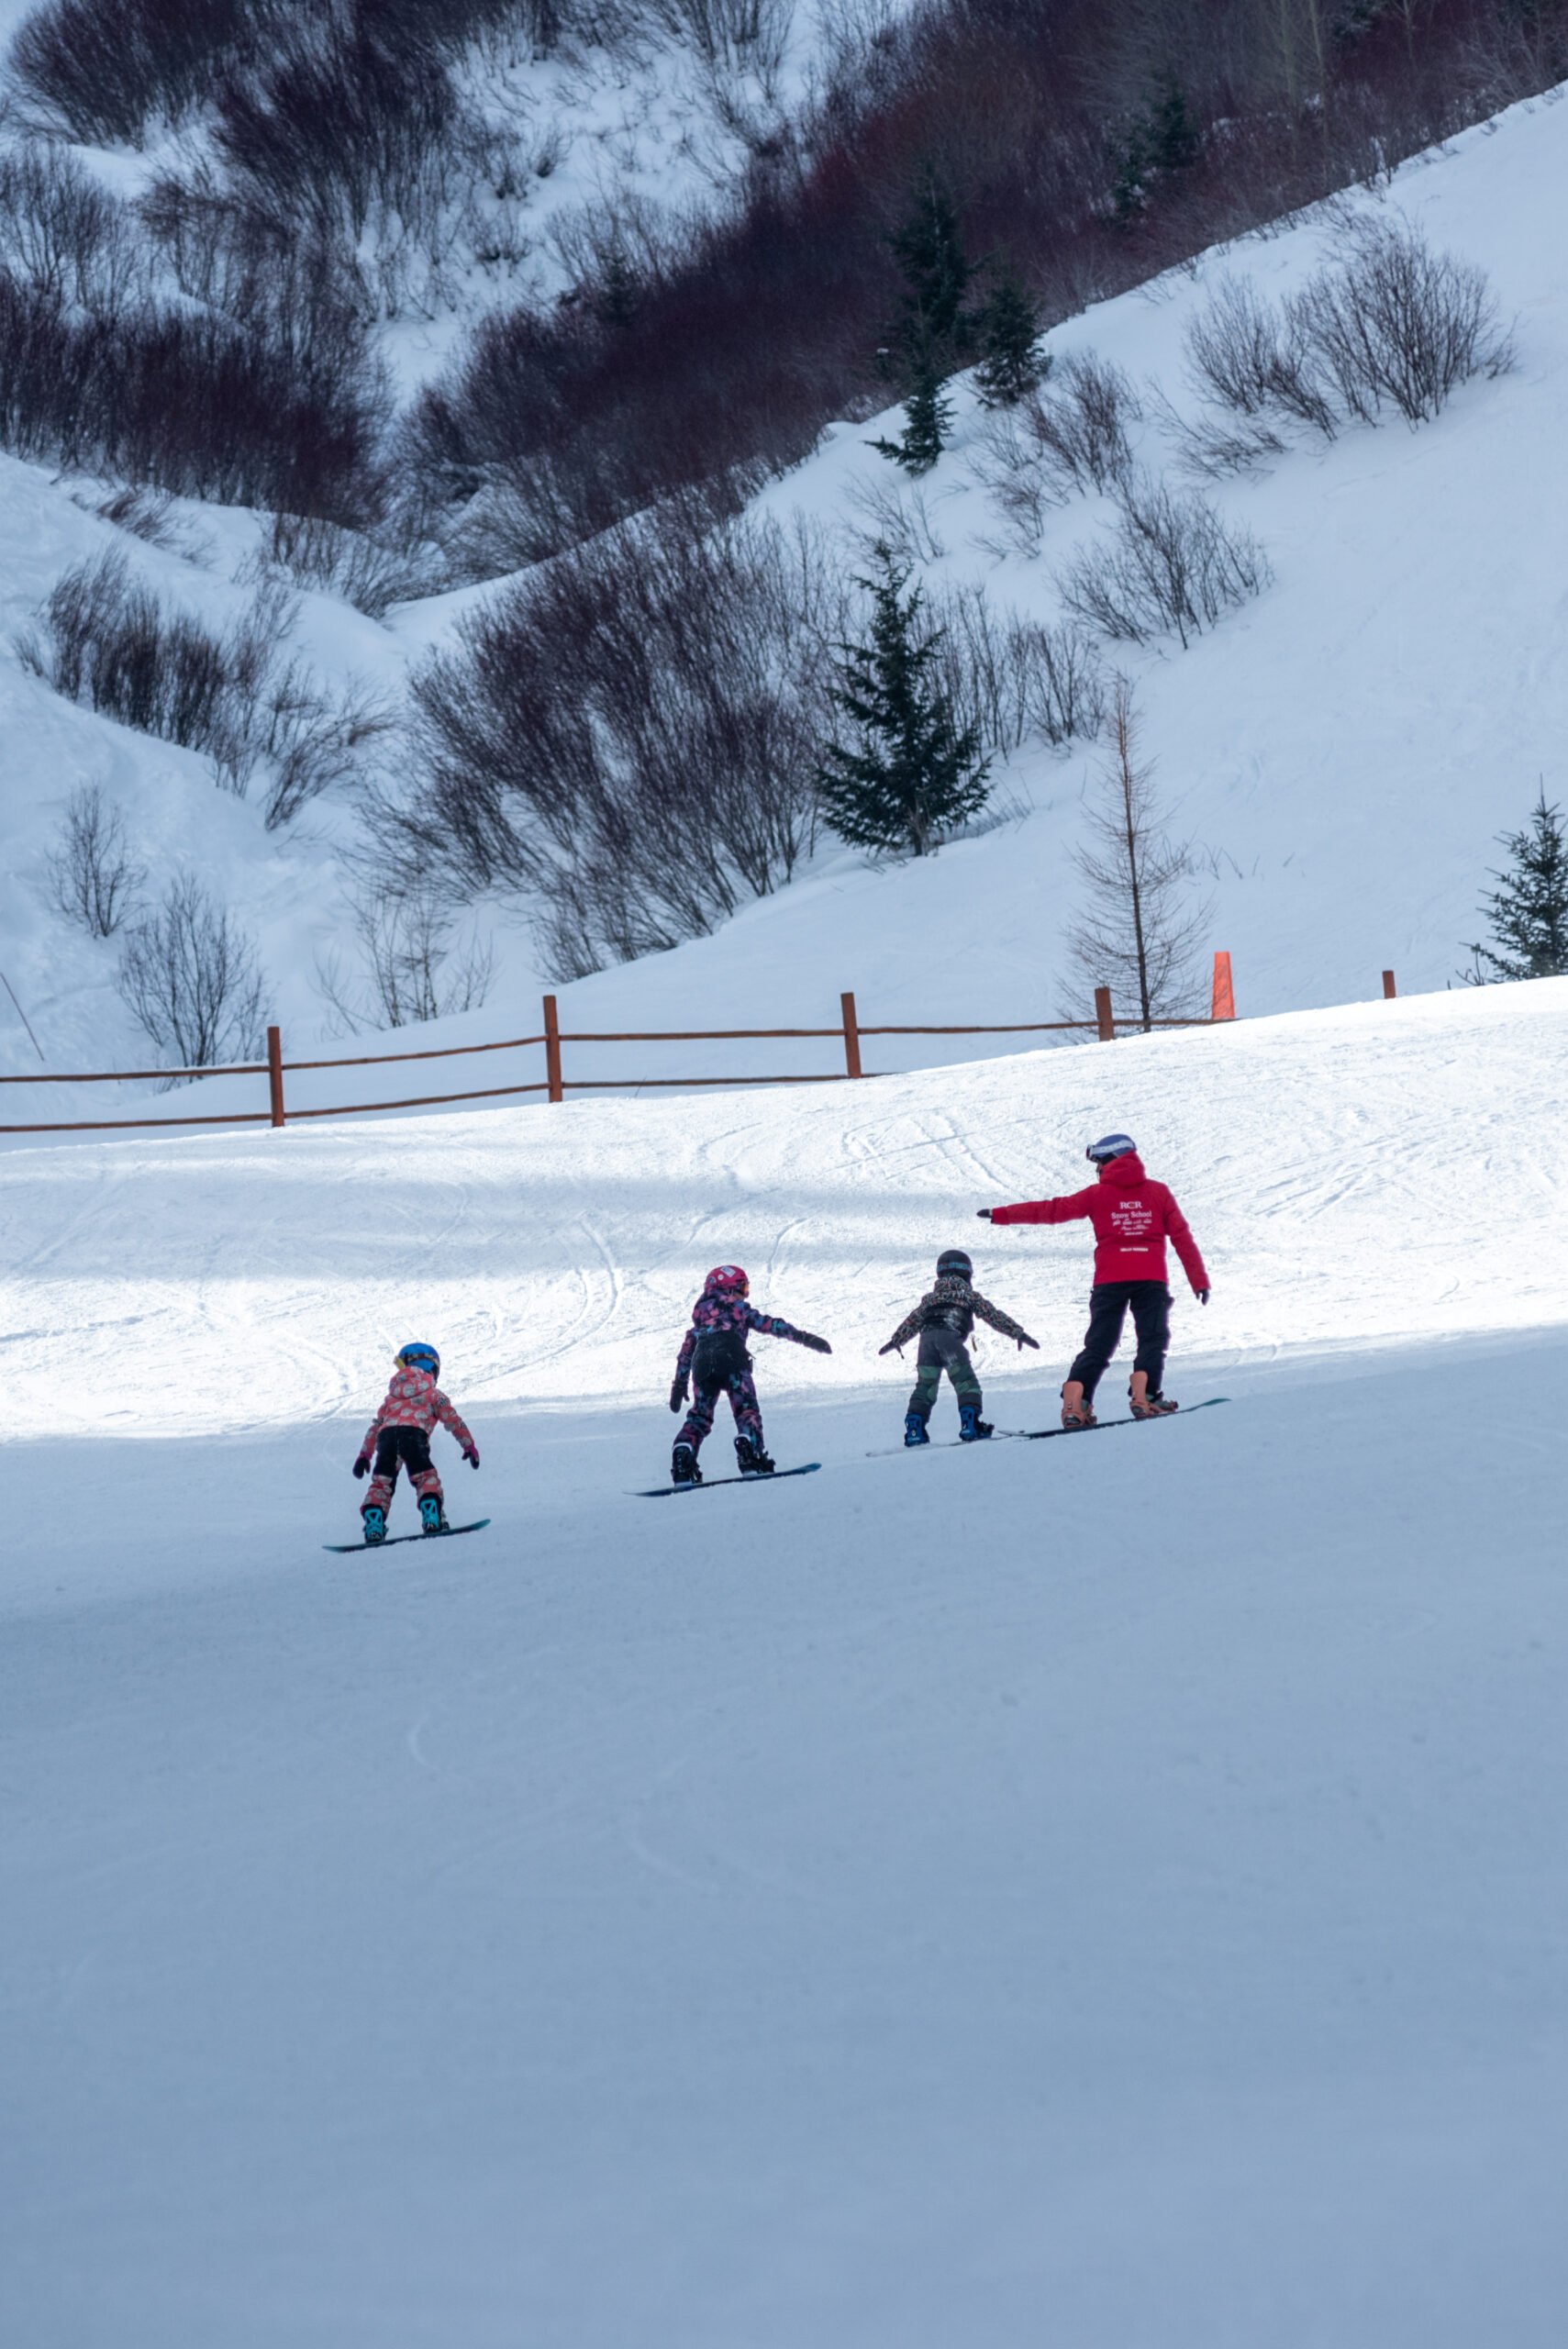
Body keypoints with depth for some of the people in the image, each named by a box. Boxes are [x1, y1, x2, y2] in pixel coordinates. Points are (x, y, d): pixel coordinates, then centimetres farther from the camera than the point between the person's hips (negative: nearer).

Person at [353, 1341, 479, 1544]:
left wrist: (364, 1455, 38)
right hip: (414, 1434, -3)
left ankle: (373, 1527, -6)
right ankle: (432, 1520, -14)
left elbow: (375, 1425, 36)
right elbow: (453, 1420, 22)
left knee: (382, 1482, 9)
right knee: (426, 1478, 6)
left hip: (386, 1435, 3)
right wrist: (469, 1446, 29)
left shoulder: (392, 1396, 37)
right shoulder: (433, 1394, 26)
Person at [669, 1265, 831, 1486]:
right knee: (747, 1410, -2)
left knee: (699, 1417, 10)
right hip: (731, 1360, -4)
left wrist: (680, 1383, 35)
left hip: (702, 1366, 4)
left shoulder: (699, 1313, 33)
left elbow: (686, 1350, 32)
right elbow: (769, 1324, 11)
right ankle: (751, 1460, -26)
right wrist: (804, 1337, 9)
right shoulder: (737, 1308, 20)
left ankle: (682, 1466, -10)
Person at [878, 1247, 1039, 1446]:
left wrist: (896, 1341, 51)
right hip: (950, 1338, -4)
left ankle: (914, 1430, -1)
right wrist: (1019, 1333, 17)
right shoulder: (969, 1294, 21)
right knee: (966, 1384, -1)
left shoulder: (930, 1297, 31)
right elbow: (994, 1316, 16)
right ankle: (970, 1425, -17)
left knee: (925, 1386, 10)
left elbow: (912, 1321, 38)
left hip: (927, 1338, 4)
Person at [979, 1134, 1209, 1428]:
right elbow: (1182, 1237, 5)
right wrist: (1199, 1280, 7)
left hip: (1109, 1280, 1)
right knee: (1153, 1339, 3)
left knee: (1098, 1345, 7)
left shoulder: (1098, 1194, 6)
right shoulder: (1159, 1193, 9)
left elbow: (1052, 1210, 8)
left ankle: (1074, 1403, -7)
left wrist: (1001, 1215, 15)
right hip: (1151, 1279, -1)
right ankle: (1144, 1396, -19)